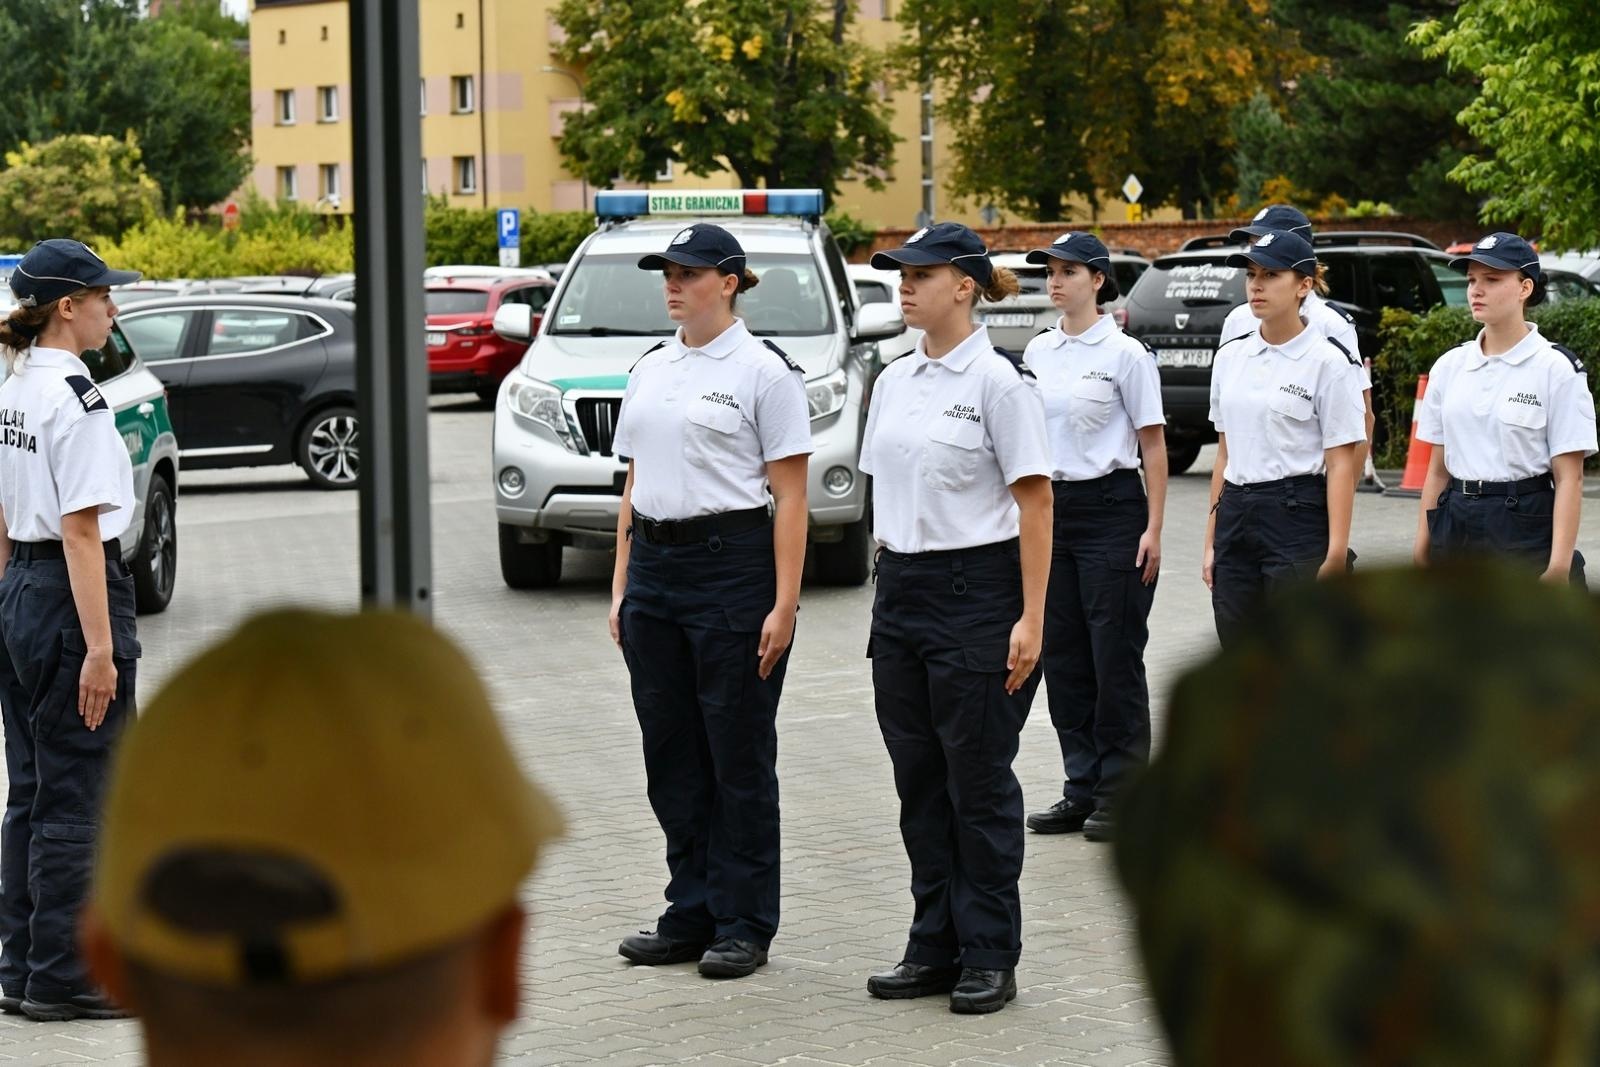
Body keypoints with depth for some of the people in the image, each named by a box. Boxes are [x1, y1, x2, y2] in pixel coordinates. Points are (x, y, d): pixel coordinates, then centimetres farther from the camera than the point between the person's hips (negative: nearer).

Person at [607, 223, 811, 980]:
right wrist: (622, 585, 10)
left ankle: (743, 926, 9)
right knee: (671, 754, 10)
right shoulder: (649, 371, 13)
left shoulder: (764, 372, -7)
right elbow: (634, 485, 16)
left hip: (734, 563, -7)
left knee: (739, 756, 1)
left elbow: (790, 497, -9)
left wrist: (784, 603, -15)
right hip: (655, 567, 7)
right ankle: (692, 915, 19)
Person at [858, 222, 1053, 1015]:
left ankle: (990, 957, 8)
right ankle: (936, 948, 19)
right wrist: (888, 588, 13)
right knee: (919, 782, 10)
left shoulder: (998, 382, -10)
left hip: (977, 591, -7)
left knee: (978, 779, 0)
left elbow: (1034, 504, -12)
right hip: (901, 592, 7)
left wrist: (1031, 618, -16)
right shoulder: (893, 382, 10)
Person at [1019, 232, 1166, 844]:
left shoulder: (1124, 354, -7)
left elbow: (1153, 444, -6)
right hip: (1051, 508, 6)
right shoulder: (1038, 353, 9)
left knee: (1115, 656, -1)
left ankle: (1120, 794, 7)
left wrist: (1154, 528, -11)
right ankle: (1082, 789, 16)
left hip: (1111, 507, -6)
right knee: (1063, 656, 8)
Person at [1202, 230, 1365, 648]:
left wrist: (1336, 553, -15)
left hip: (1297, 519, -6)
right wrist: (1212, 542, 12)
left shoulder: (1326, 362, -7)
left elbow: (1341, 464, -9)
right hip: (1237, 519, 6)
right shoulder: (1230, 358, 11)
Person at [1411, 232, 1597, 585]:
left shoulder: (1556, 369, -5)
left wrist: (1559, 566, -15)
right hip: (1457, 529, 5)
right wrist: (1423, 547, 9)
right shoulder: (1449, 367, 10)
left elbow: (1569, 478, -8)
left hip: (1526, 527, -5)